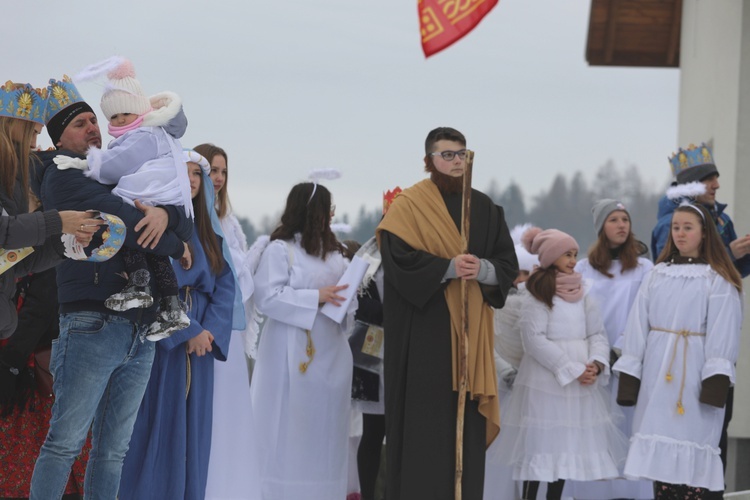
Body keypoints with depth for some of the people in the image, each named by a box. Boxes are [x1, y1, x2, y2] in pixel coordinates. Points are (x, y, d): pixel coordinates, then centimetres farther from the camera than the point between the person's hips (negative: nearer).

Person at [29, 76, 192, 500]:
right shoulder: (64, 177, -1)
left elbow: (187, 228, 13)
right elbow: (123, 222, -14)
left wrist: (165, 214, -11)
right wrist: (176, 247, 0)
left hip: (141, 334, 7)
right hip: (93, 326, -7)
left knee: (113, 450, 6)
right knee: (65, 442, -8)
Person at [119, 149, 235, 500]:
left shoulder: (206, 231, 16)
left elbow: (224, 285, 8)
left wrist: (210, 330, -8)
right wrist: (188, 331, -17)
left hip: (200, 340, 6)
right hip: (160, 338, -6)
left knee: (192, 428, 6)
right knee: (158, 425, -6)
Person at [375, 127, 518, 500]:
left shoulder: (484, 208, 14)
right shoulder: (409, 205, -1)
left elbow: (508, 263, 8)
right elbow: (399, 259, -13)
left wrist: (483, 269, -13)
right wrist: (449, 267, -22)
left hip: (472, 331, 5)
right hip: (424, 333, -4)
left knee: (467, 423, 3)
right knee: (424, 423, -7)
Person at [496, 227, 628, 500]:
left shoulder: (581, 294, 13)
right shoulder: (538, 294, -4)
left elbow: (597, 333, 9)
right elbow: (535, 339, -12)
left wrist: (596, 364, -11)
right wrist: (571, 369, -15)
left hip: (581, 381, 6)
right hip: (545, 379, -6)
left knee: (569, 444, 7)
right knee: (541, 444, -6)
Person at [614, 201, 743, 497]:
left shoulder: (718, 280, -2)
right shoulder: (657, 275, 12)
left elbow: (723, 334, -8)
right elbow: (637, 325, 9)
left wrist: (716, 381, -17)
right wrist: (628, 376, 2)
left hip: (695, 371, -5)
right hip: (658, 370, 5)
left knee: (692, 444, -8)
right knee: (660, 445, 5)